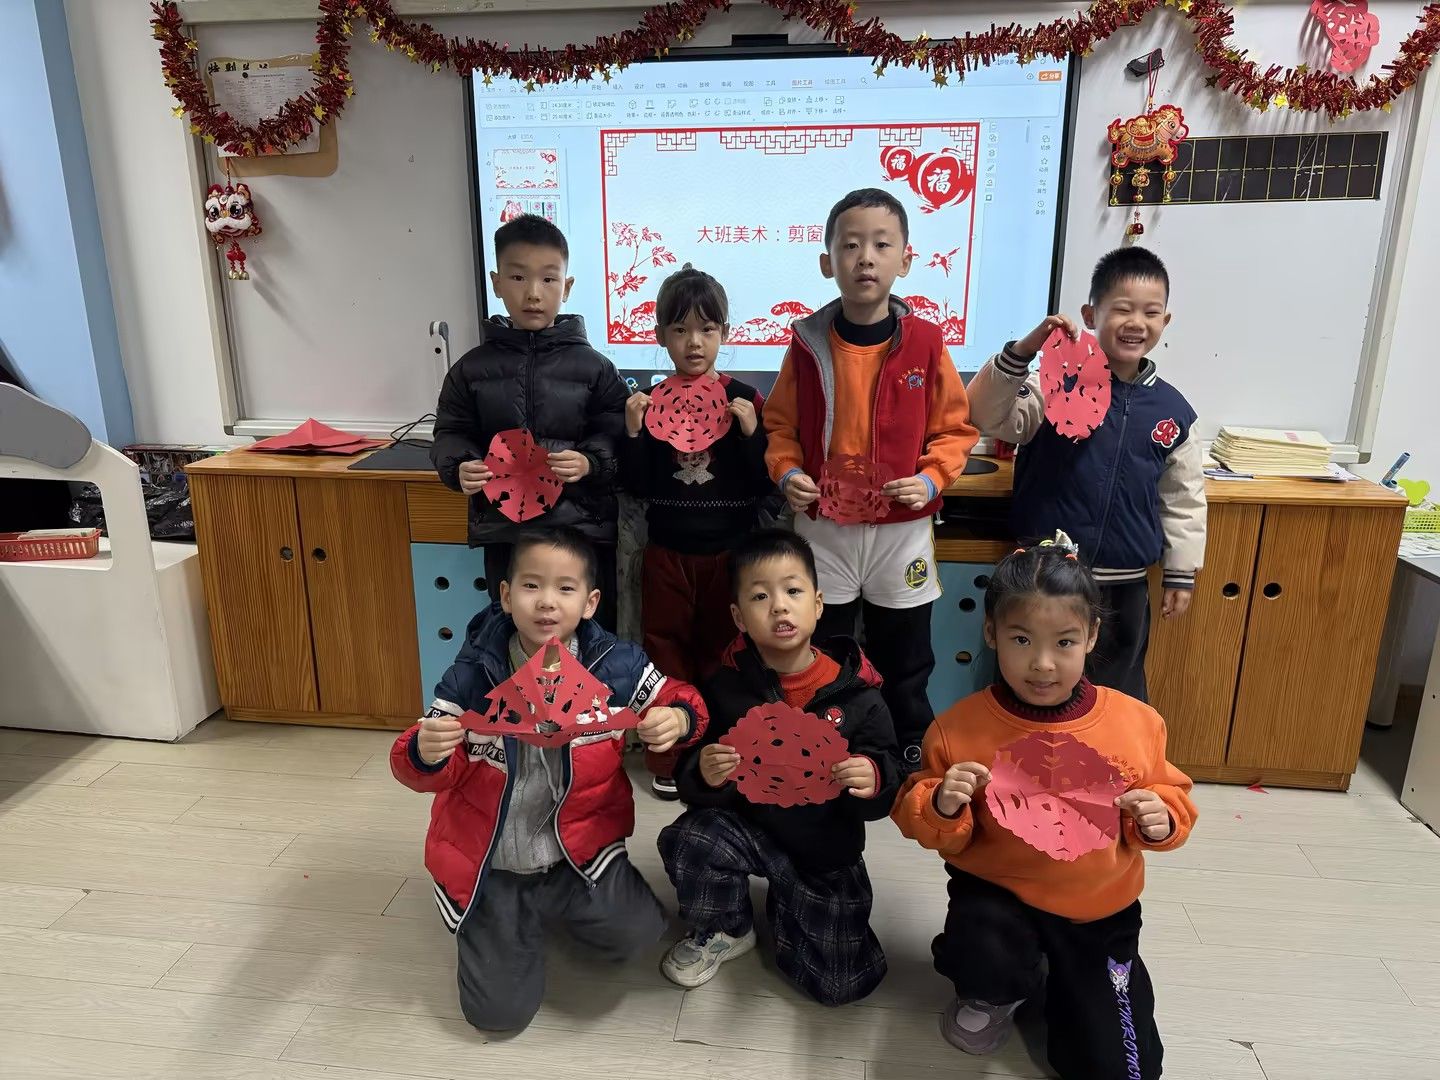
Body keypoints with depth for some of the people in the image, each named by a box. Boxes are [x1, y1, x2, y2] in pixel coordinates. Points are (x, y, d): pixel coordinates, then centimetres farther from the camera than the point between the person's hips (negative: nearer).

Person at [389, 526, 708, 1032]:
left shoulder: (616, 666, -13)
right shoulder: (473, 674, -13)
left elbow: (682, 703, 0)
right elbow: (440, 773, -8)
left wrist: (677, 719, -25)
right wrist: (424, 753, -33)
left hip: (580, 848, 0)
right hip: (492, 863, 0)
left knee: (638, 933, -20)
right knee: (498, 1012, -1)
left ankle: (557, 904, 13)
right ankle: (520, 916, 31)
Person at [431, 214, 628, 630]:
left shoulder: (593, 368, -1)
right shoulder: (474, 367, 4)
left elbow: (617, 438, -1)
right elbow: (451, 433, 8)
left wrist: (590, 462, -20)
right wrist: (460, 467, -12)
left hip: (583, 529, -1)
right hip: (504, 532, 2)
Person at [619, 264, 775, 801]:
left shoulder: (745, 399, -5)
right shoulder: (650, 402, -2)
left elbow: (766, 484, -6)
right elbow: (636, 486, -2)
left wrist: (750, 432, -21)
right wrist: (633, 432, -17)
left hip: (729, 552, -1)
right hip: (667, 553, 1)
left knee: (722, 655, 13)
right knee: (668, 654, 12)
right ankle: (669, 758, 29)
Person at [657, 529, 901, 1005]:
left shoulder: (855, 692, -14)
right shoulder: (726, 688, -13)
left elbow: (889, 785, -10)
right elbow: (688, 782, -9)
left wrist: (873, 782, -34)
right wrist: (703, 776, -33)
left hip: (826, 851, 0)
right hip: (746, 826, 0)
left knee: (842, 983, -3)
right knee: (687, 842, -29)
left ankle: (786, 909, 30)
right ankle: (724, 931, 4)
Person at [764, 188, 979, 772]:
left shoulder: (925, 341, -6)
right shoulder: (808, 343, -5)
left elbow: (955, 428, 2)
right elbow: (779, 424, 5)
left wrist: (930, 480, -14)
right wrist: (787, 473, -12)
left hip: (902, 528, 0)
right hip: (823, 527, 0)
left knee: (905, 659, 16)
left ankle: (913, 760, 37)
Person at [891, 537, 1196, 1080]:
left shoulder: (1134, 722, -11)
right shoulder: (960, 727, -16)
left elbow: (1168, 794, 5)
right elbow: (928, 825, -5)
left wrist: (1160, 820, -19)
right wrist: (942, 805, -28)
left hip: (1099, 907, 2)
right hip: (998, 891, -2)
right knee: (981, 957, -34)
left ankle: (1066, 989, 37)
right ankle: (999, 993, 8)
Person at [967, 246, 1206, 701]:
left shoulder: (1172, 410, 2)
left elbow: (1184, 497, 10)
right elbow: (987, 416, -21)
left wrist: (1182, 574, 12)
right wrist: (1021, 352, -33)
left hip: (1125, 584, 4)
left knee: (1122, 695, 20)